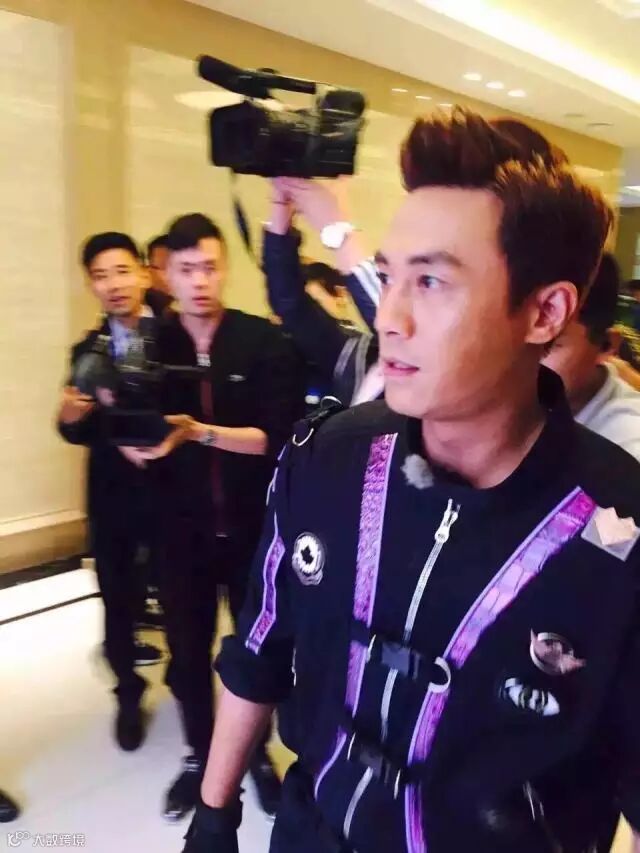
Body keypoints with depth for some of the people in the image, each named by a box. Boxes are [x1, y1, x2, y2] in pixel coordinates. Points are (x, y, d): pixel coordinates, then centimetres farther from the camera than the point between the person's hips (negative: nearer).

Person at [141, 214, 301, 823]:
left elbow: (276, 437, -15)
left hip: (251, 526, -2)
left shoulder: (264, 342, -8)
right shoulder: (149, 347, 0)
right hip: (181, 530, 2)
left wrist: (200, 433, -25)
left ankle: (258, 754, 37)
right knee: (188, 650, 14)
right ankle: (199, 756, 39)